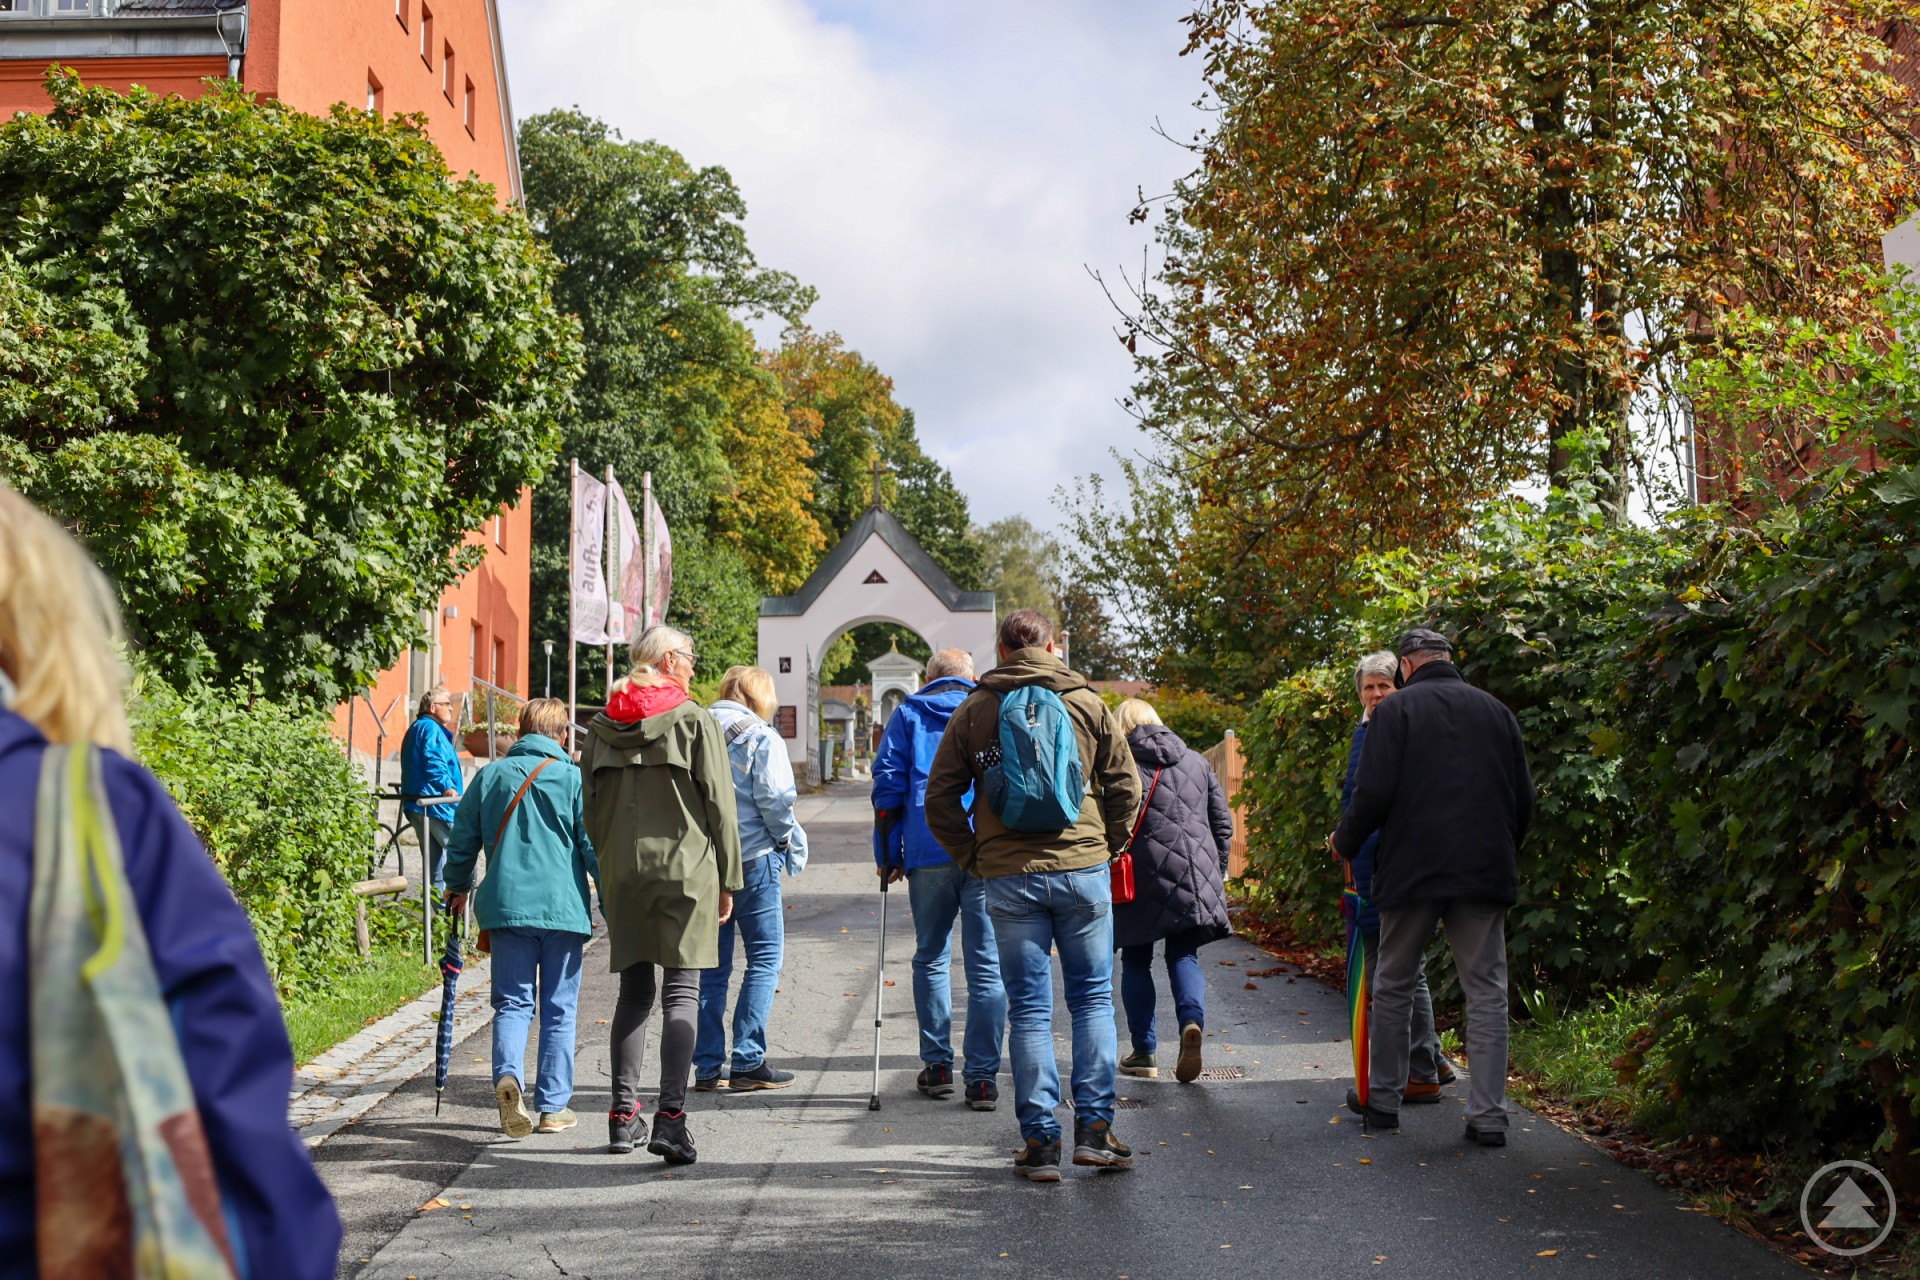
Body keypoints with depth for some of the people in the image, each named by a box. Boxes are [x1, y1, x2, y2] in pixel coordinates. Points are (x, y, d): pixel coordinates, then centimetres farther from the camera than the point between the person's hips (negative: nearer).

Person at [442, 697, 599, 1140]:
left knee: (512, 1002, 7)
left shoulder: (490, 776, 7)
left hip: (505, 904, 2)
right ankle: (553, 1107, 9)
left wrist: (457, 887, 29)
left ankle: (507, 1074, -20)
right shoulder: (573, 778, -1)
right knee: (558, 1008, 7)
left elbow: (463, 838, 13)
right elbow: (593, 844, -2)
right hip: (563, 905, -2)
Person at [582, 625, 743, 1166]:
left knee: (635, 990, 14)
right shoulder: (695, 721, -4)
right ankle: (670, 1116, -14)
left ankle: (623, 1113, 15)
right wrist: (727, 879, 2)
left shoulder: (602, 727, 10)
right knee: (682, 993, -4)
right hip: (684, 870, -4)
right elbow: (719, 806, -4)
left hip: (622, 874, 5)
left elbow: (590, 807, 12)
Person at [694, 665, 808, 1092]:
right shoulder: (761, 738, -6)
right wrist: (793, 844, 2)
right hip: (752, 859, -5)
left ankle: (707, 1065, 10)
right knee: (765, 957, 3)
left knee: (713, 964, 11)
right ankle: (748, 1061, -3)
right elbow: (774, 800, -12)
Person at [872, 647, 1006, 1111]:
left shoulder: (908, 715, 14)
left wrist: (888, 855, 9)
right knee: (986, 967, 0)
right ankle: (982, 1078, -4)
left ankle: (937, 1066, 12)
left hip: (928, 853, 0)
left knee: (931, 959, 14)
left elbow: (888, 783, 7)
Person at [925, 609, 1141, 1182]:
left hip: (1009, 878, 0)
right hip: (1082, 871, 0)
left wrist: (971, 858, 10)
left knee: (1028, 1007, 5)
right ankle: (1094, 1127, 5)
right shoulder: (1086, 704, 4)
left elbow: (940, 797, 3)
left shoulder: (974, 711, 4)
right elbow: (1126, 786, 3)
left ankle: (1040, 1140, 6)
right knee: (1093, 996, 10)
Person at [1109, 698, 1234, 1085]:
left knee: (1136, 960, 11)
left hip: (1144, 880, -3)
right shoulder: (1196, 762, 12)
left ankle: (1144, 1052, 11)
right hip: (1195, 880, 3)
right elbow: (1222, 823, 14)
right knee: (1184, 956, 11)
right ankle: (1192, 1020, -17)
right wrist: (1217, 872, 21)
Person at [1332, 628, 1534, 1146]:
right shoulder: (1495, 711, 10)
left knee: (1393, 985, 13)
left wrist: (1344, 841, 8)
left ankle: (1382, 1099, 21)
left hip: (1412, 870, -2)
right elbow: (1523, 798, 11)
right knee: (1486, 991, 4)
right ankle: (1488, 1115, -2)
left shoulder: (1396, 710, -2)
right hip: (1485, 871, 2)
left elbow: (1374, 793, -9)